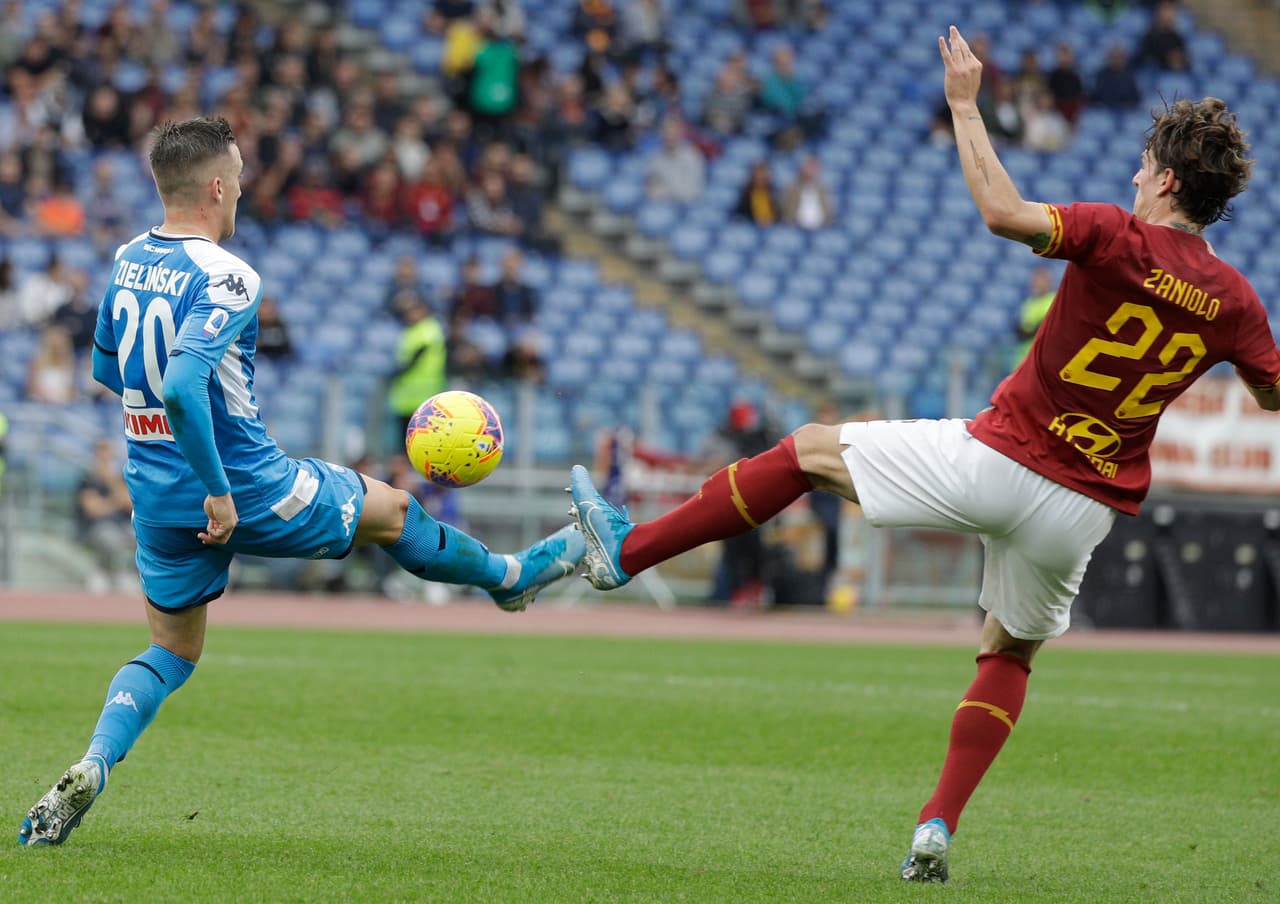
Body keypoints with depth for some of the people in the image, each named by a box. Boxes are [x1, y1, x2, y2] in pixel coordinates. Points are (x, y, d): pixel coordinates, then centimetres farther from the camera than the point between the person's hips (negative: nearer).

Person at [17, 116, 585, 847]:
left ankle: (90, 770, -3)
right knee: (390, 510, 19)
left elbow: (105, 369, 17)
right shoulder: (227, 279, -22)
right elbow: (182, 385, -35)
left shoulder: (128, 262, 3)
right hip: (243, 489, -7)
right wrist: (218, 490, -26)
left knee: (171, 653, 20)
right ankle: (510, 577, 42)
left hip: (158, 498, 7)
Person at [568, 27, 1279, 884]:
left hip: (995, 458, -5)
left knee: (809, 450, 10)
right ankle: (938, 830, 13)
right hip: (1082, 509, 5)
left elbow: (1004, 212, -28)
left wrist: (966, 104, -19)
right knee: (1009, 655, 26)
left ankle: (628, 549, 11)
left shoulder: (1117, 238, -14)